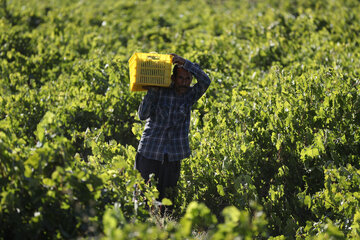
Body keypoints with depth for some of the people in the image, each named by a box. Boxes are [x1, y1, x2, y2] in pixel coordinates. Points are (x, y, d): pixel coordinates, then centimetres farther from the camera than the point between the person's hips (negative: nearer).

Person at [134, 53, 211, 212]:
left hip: (172, 156, 2)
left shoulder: (190, 95, 1)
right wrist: (152, 91, -19)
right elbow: (142, 115, -12)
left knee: (166, 197, 6)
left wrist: (184, 62, -22)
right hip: (149, 151, -1)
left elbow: (205, 81, -17)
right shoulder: (160, 92, -5)